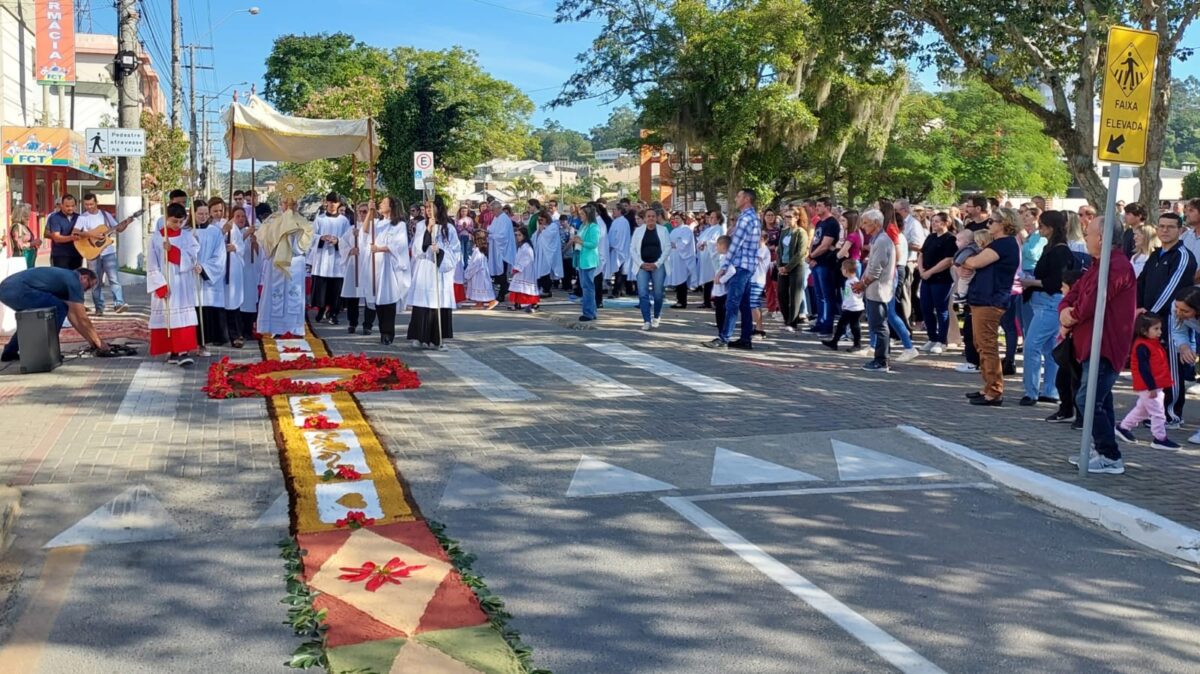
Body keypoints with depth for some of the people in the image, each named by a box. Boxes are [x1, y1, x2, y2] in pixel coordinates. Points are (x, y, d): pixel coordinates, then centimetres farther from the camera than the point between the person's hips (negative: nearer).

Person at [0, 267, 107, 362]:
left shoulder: (65, 277, 27)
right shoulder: (73, 281, -1)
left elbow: (71, 314, 29)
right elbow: (82, 319, 0)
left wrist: (91, 340, 30)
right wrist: (99, 342, 9)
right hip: (17, 289, -10)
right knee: (59, 309, -3)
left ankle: (9, 352, 28)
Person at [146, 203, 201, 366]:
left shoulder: (187, 237, 4)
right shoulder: (156, 237, 0)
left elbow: (192, 258, -8)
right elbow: (152, 265, -3)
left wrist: (172, 250, -20)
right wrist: (161, 285, -12)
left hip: (183, 285, 0)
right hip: (163, 285, 0)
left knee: (183, 317, -5)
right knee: (167, 318, 4)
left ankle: (184, 352, -10)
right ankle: (172, 352, 12)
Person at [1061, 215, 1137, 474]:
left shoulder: (1117, 266, -17)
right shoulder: (1098, 265, 18)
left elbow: (1090, 303, -23)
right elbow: (1073, 295, 15)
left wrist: (1069, 322, -5)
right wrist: (1065, 311, -8)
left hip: (1105, 346, -11)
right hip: (1093, 344, 11)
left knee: (1088, 400, -15)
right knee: (1100, 400, 16)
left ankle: (1110, 457, -10)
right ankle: (1101, 450, 24)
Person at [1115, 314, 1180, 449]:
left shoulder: (1154, 343, 12)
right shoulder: (1142, 346, -19)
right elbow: (1143, 368, -23)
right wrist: (1152, 387, -23)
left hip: (1154, 384, 10)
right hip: (1148, 386, -10)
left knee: (1142, 409, 20)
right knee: (1157, 412, -5)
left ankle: (1123, 428, 30)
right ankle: (1160, 438, 3)